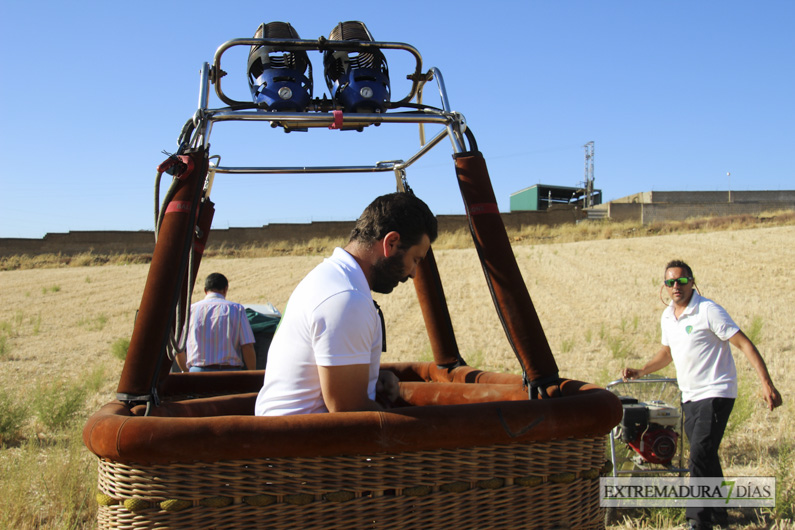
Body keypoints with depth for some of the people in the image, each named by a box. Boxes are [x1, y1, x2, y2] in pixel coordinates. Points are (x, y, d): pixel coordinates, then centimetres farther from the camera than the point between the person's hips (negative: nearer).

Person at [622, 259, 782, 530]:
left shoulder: (708, 310, -14)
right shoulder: (667, 316, 9)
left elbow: (744, 344, -15)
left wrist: (766, 383, -22)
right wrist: (640, 372, 16)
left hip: (715, 393, -8)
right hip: (690, 396, 8)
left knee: (699, 458, -14)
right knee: (705, 458, 16)